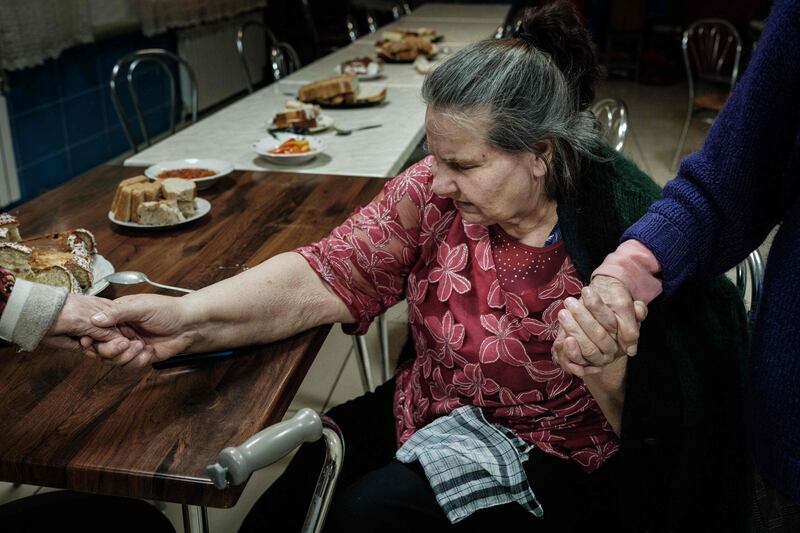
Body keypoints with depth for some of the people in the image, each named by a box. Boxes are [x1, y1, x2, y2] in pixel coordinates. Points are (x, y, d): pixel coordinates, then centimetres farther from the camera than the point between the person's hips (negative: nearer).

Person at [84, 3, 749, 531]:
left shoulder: (622, 231, -20)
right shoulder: (435, 192, -11)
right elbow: (327, 277, -18)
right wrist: (189, 317, -32)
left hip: (547, 453, -4)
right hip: (427, 411, 4)